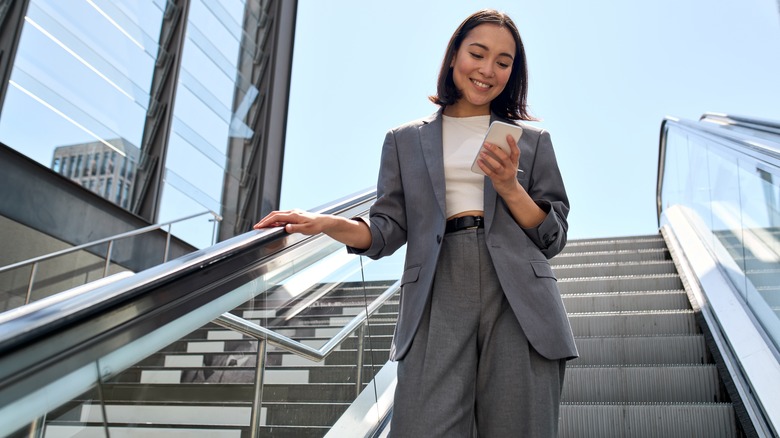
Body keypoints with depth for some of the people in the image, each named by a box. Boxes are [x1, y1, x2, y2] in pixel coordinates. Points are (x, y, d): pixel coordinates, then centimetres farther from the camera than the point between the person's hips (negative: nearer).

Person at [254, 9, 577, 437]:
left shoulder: (532, 141, 16)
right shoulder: (405, 141, 15)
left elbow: (553, 237, 12)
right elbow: (387, 231, 8)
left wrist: (510, 188, -6)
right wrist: (328, 223, -10)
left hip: (518, 302, 1)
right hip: (438, 303, -1)